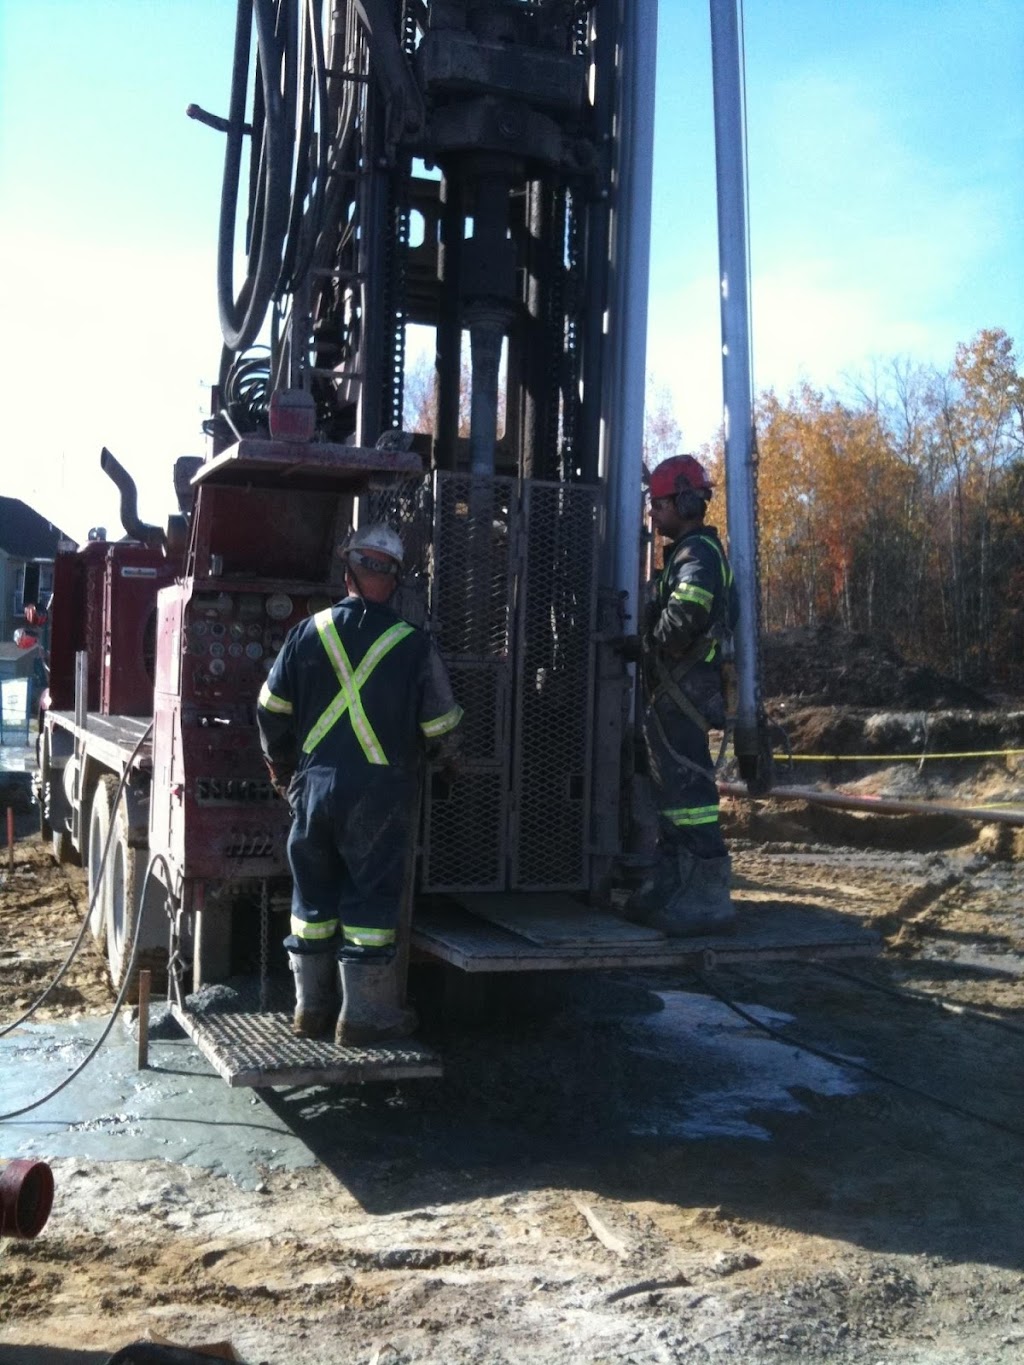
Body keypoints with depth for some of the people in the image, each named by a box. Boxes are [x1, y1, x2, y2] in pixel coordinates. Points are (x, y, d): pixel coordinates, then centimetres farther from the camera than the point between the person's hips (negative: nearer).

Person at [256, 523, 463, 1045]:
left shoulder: (308, 632, 2)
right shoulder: (413, 645, -6)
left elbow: (272, 709, 6)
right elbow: (440, 727, -1)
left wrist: (280, 764, 22)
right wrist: (448, 763, 20)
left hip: (314, 784, 3)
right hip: (379, 791, -3)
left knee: (313, 894, 14)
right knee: (370, 898, 4)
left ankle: (310, 1007, 23)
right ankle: (364, 1014, 8)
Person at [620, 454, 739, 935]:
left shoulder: (699, 553, -12)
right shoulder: (687, 554, 20)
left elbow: (684, 615, -31)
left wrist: (646, 644, -16)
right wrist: (641, 645, 7)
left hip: (681, 693, -11)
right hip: (672, 694, 11)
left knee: (689, 791, -10)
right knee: (672, 791, 15)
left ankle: (710, 899, -7)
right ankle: (669, 890, 24)